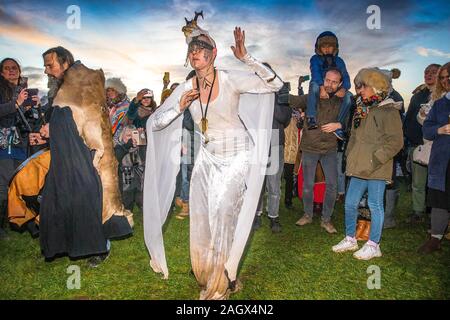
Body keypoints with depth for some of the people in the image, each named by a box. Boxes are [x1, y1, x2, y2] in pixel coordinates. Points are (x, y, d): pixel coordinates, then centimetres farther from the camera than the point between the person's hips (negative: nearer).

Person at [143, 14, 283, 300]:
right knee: (201, 216, 11)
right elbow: (154, 123, -2)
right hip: (208, 157, 5)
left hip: (236, 157, -4)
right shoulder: (185, 88, -4)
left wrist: (245, 58, -27)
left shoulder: (231, 80, -15)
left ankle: (222, 282, 22)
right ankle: (206, 274, 38)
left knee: (223, 214, -4)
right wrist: (179, 108, -20)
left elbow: (276, 84, -19)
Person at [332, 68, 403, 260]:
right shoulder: (361, 110, 16)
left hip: (377, 170, -7)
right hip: (358, 168, 7)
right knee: (350, 203, 10)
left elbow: (395, 142, -13)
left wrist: (374, 160, -17)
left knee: (375, 205, 3)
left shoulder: (389, 111, -7)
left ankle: (373, 245, 17)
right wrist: (350, 157, 12)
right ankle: (350, 239, 27)